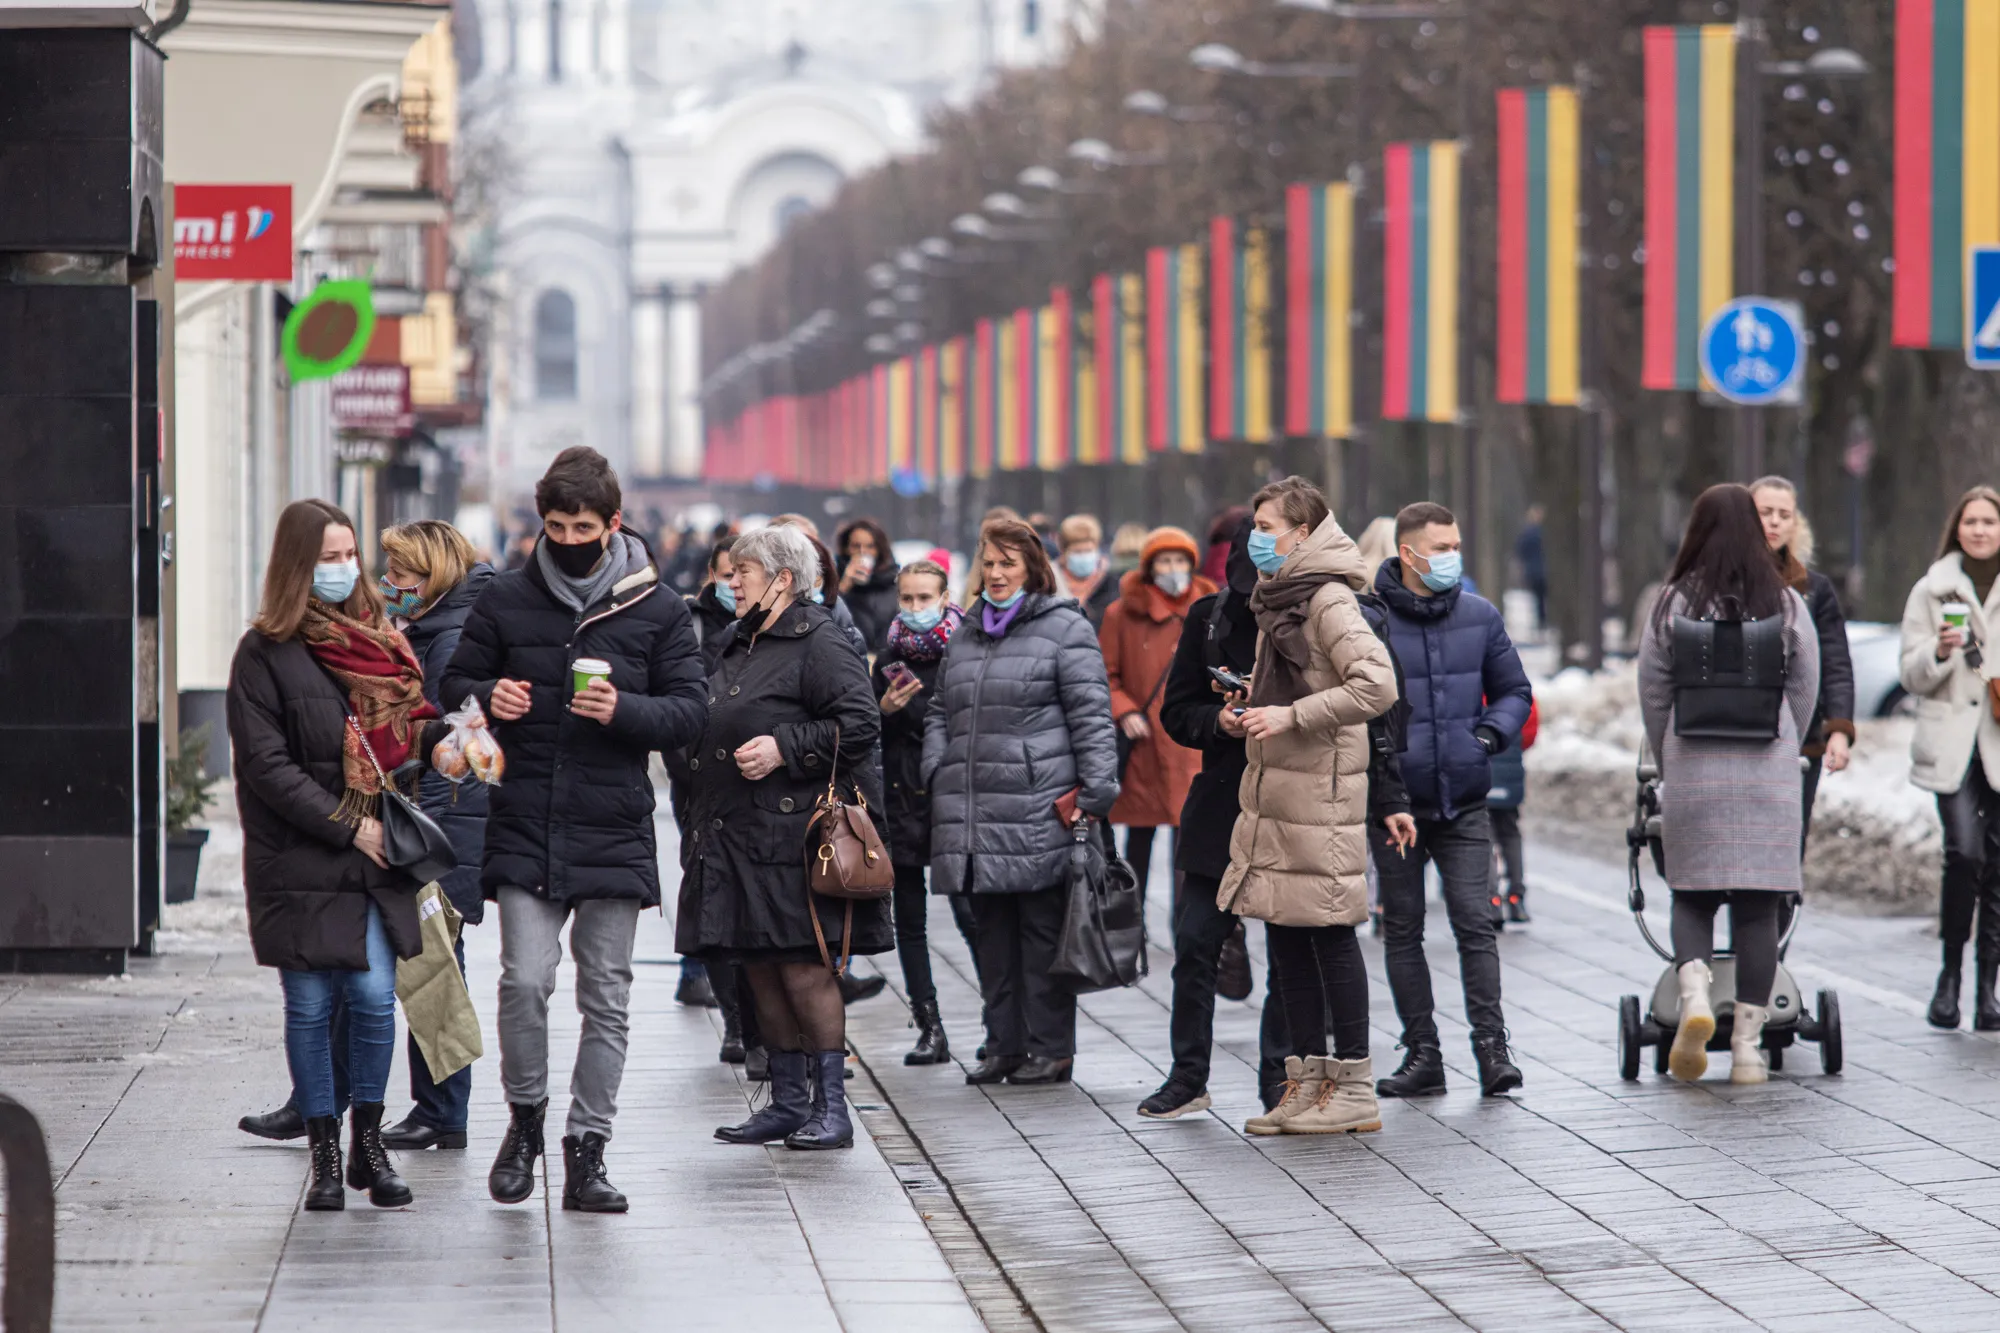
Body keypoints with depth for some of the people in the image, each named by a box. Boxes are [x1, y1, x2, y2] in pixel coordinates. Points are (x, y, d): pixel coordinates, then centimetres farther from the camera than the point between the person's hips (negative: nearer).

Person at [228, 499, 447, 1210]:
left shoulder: (378, 638, 13)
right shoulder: (265, 653, -4)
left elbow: (404, 734, 17)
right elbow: (268, 766, -10)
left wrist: (441, 734, -7)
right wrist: (348, 826, -14)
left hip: (374, 858, 4)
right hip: (301, 859, -3)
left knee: (375, 997, -3)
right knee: (311, 1005, 2)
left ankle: (368, 1144, 12)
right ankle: (324, 1155, 13)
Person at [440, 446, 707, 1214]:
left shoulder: (657, 611, 3)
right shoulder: (505, 601, 6)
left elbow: (689, 713, 2)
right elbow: (455, 684, 14)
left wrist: (625, 710, -17)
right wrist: (487, 699, -9)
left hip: (614, 833, 0)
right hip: (525, 828, 0)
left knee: (605, 998, 3)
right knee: (524, 981, -12)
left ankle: (587, 1150, 12)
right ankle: (525, 1117, 11)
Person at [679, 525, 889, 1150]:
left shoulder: (819, 644, -8)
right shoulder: (741, 646, 20)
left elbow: (858, 724, -16)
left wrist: (785, 749, -19)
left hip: (794, 835, -9)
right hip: (739, 836, 9)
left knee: (803, 968, -9)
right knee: (760, 970, 10)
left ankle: (830, 1108, -3)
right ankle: (789, 1103, 17)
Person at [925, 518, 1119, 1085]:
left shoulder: (1065, 629, -1)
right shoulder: (966, 634, 19)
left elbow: (1091, 715, -6)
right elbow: (940, 713, 25)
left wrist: (1096, 792, -13)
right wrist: (937, 774, 9)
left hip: (1038, 813, -6)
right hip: (973, 815, 6)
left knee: (1042, 928, -3)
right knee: (992, 931, 9)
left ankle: (1051, 1049, 2)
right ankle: (1004, 1045, 16)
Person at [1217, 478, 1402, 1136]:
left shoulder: (1330, 601, -13)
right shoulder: (1279, 599, 17)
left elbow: (1377, 686, -24)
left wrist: (1290, 717, -21)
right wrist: (1245, 710, 9)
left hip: (1320, 792, -9)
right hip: (1273, 791, 9)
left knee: (1329, 933, -4)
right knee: (1285, 937, 10)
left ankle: (1354, 1091, 1)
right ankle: (1307, 1081, 17)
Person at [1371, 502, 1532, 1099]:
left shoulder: (1479, 616, 6)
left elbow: (1513, 691, 16)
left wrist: (1491, 732, -1)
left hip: (1464, 803, 1)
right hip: (1395, 803, -1)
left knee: (1475, 925, -7)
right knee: (1403, 931, 5)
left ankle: (1492, 1046, -5)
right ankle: (1422, 1054, 12)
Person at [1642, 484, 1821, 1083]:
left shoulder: (1672, 605, -2)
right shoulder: (1786, 606, -1)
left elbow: (1653, 697, 2)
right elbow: (1805, 697, 5)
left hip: (1691, 771, 0)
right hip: (1768, 776, 0)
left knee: (1693, 893, 13)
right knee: (1757, 904, 4)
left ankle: (1694, 994, -12)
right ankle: (1748, 1044, 3)